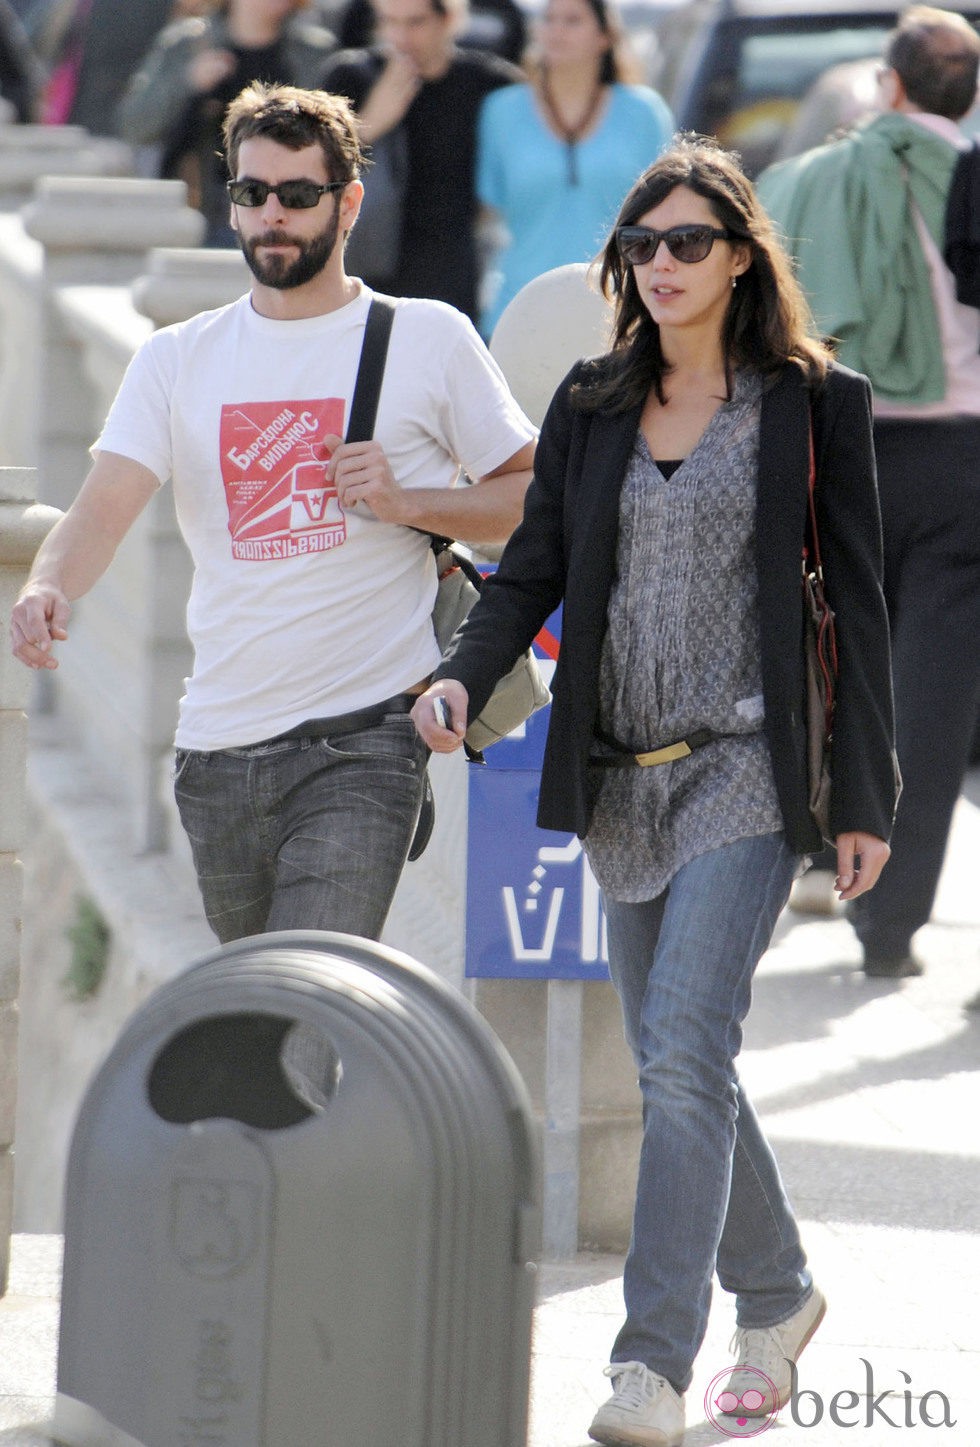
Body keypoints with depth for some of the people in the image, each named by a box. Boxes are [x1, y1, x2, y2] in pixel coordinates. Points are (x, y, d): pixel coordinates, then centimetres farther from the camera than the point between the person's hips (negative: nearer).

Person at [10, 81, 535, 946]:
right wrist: (48, 589, -24)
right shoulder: (178, 360, 10)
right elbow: (106, 506, -2)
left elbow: (535, 495, 6)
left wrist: (407, 502, -12)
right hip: (219, 747, 4)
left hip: (365, 739, -4)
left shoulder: (427, 339, 3)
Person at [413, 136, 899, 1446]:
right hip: (622, 778, 5)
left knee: (686, 1056, -16)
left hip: (747, 771, -5)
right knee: (675, 1066, 12)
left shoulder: (812, 403, -1)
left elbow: (856, 601, 0)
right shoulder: (592, 407, 10)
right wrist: (463, 674, -12)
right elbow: (534, 567, 8)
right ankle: (776, 1295, 33)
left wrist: (865, 799, -3)